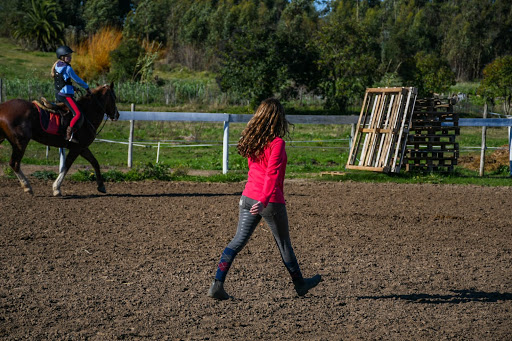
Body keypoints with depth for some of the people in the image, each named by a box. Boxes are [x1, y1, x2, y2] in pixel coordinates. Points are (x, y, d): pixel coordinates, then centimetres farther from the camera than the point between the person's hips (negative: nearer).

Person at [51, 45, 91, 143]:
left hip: (58, 95, 10)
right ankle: (69, 134, -27)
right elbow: (77, 80, -8)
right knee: (78, 114, -18)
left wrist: (73, 88, 27)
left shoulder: (56, 66, 13)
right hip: (66, 95, -10)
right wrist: (87, 88, 6)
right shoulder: (67, 68, -14)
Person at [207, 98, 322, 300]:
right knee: (284, 244, 12)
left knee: (238, 240, 4)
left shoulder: (251, 140, 7)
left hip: (248, 197, 6)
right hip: (271, 201, -6)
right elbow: (272, 174, -23)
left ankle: (217, 285, -9)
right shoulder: (276, 143, -15)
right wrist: (264, 201, -30)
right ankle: (299, 284, 32)